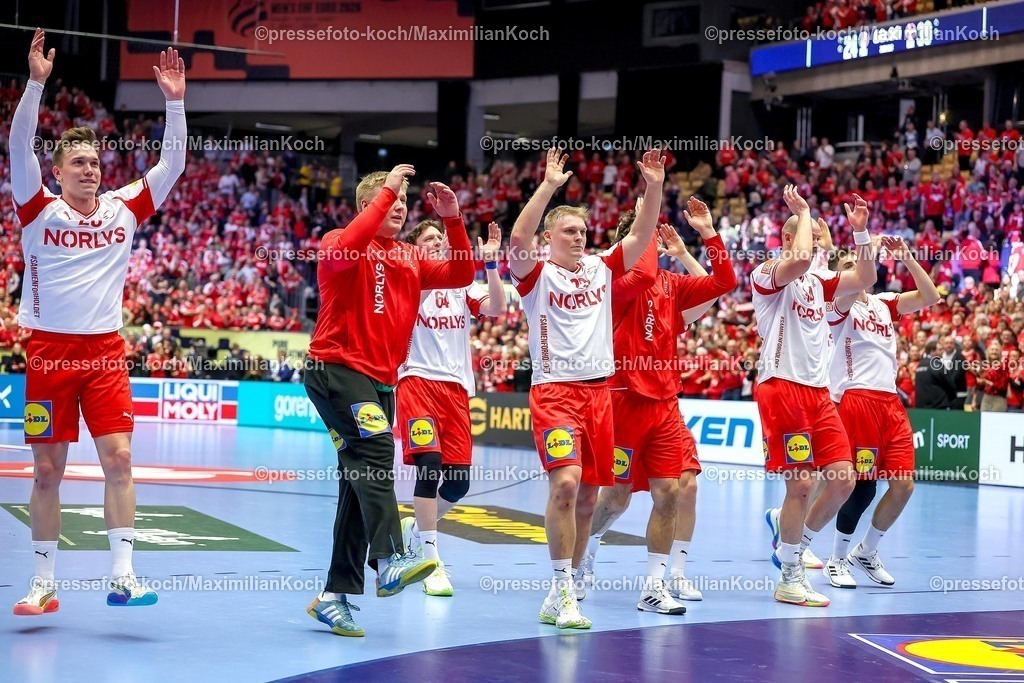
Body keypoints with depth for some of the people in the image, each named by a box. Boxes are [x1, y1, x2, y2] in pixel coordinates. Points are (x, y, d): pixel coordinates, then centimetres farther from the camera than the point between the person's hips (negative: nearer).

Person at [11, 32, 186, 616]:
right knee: (47, 471, 3)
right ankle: (44, 583, 12)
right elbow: (20, 147, -13)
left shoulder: (124, 209, 7)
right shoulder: (40, 210, 0)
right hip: (50, 351, -1)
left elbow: (173, 165, 4)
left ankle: (123, 574, -6)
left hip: (106, 352, 2)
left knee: (119, 459, -8)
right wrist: (37, 81, -22)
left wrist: (175, 100, -5)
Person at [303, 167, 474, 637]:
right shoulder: (340, 246, -1)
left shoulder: (409, 259, 18)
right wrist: (387, 190, -18)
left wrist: (452, 220, -2)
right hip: (335, 368, -7)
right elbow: (347, 247, -25)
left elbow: (460, 276, 8)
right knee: (375, 446, -29)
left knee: (360, 485, 5)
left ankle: (335, 596, 9)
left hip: (382, 381, 7)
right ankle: (389, 562, -41)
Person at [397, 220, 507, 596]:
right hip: (418, 382, -4)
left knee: (458, 481, 2)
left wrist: (490, 263, -12)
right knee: (429, 463, -19)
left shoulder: (463, 286, 14)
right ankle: (431, 562, -12)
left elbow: (497, 308, -3)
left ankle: (416, 528, 31)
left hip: (456, 386, 4)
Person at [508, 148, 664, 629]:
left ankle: (563, 591, 17)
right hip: (555, 390, -6)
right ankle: (562, 591, -18)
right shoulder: (537, 274, -2)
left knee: (587, 496, 7)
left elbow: (640, 238, 6)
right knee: (565, 482, -22)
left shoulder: (601, 268, 13)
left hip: (598, 390, 6)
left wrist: (654, 188, -7)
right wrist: (548, 187, -25)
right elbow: (518, 240, -20)